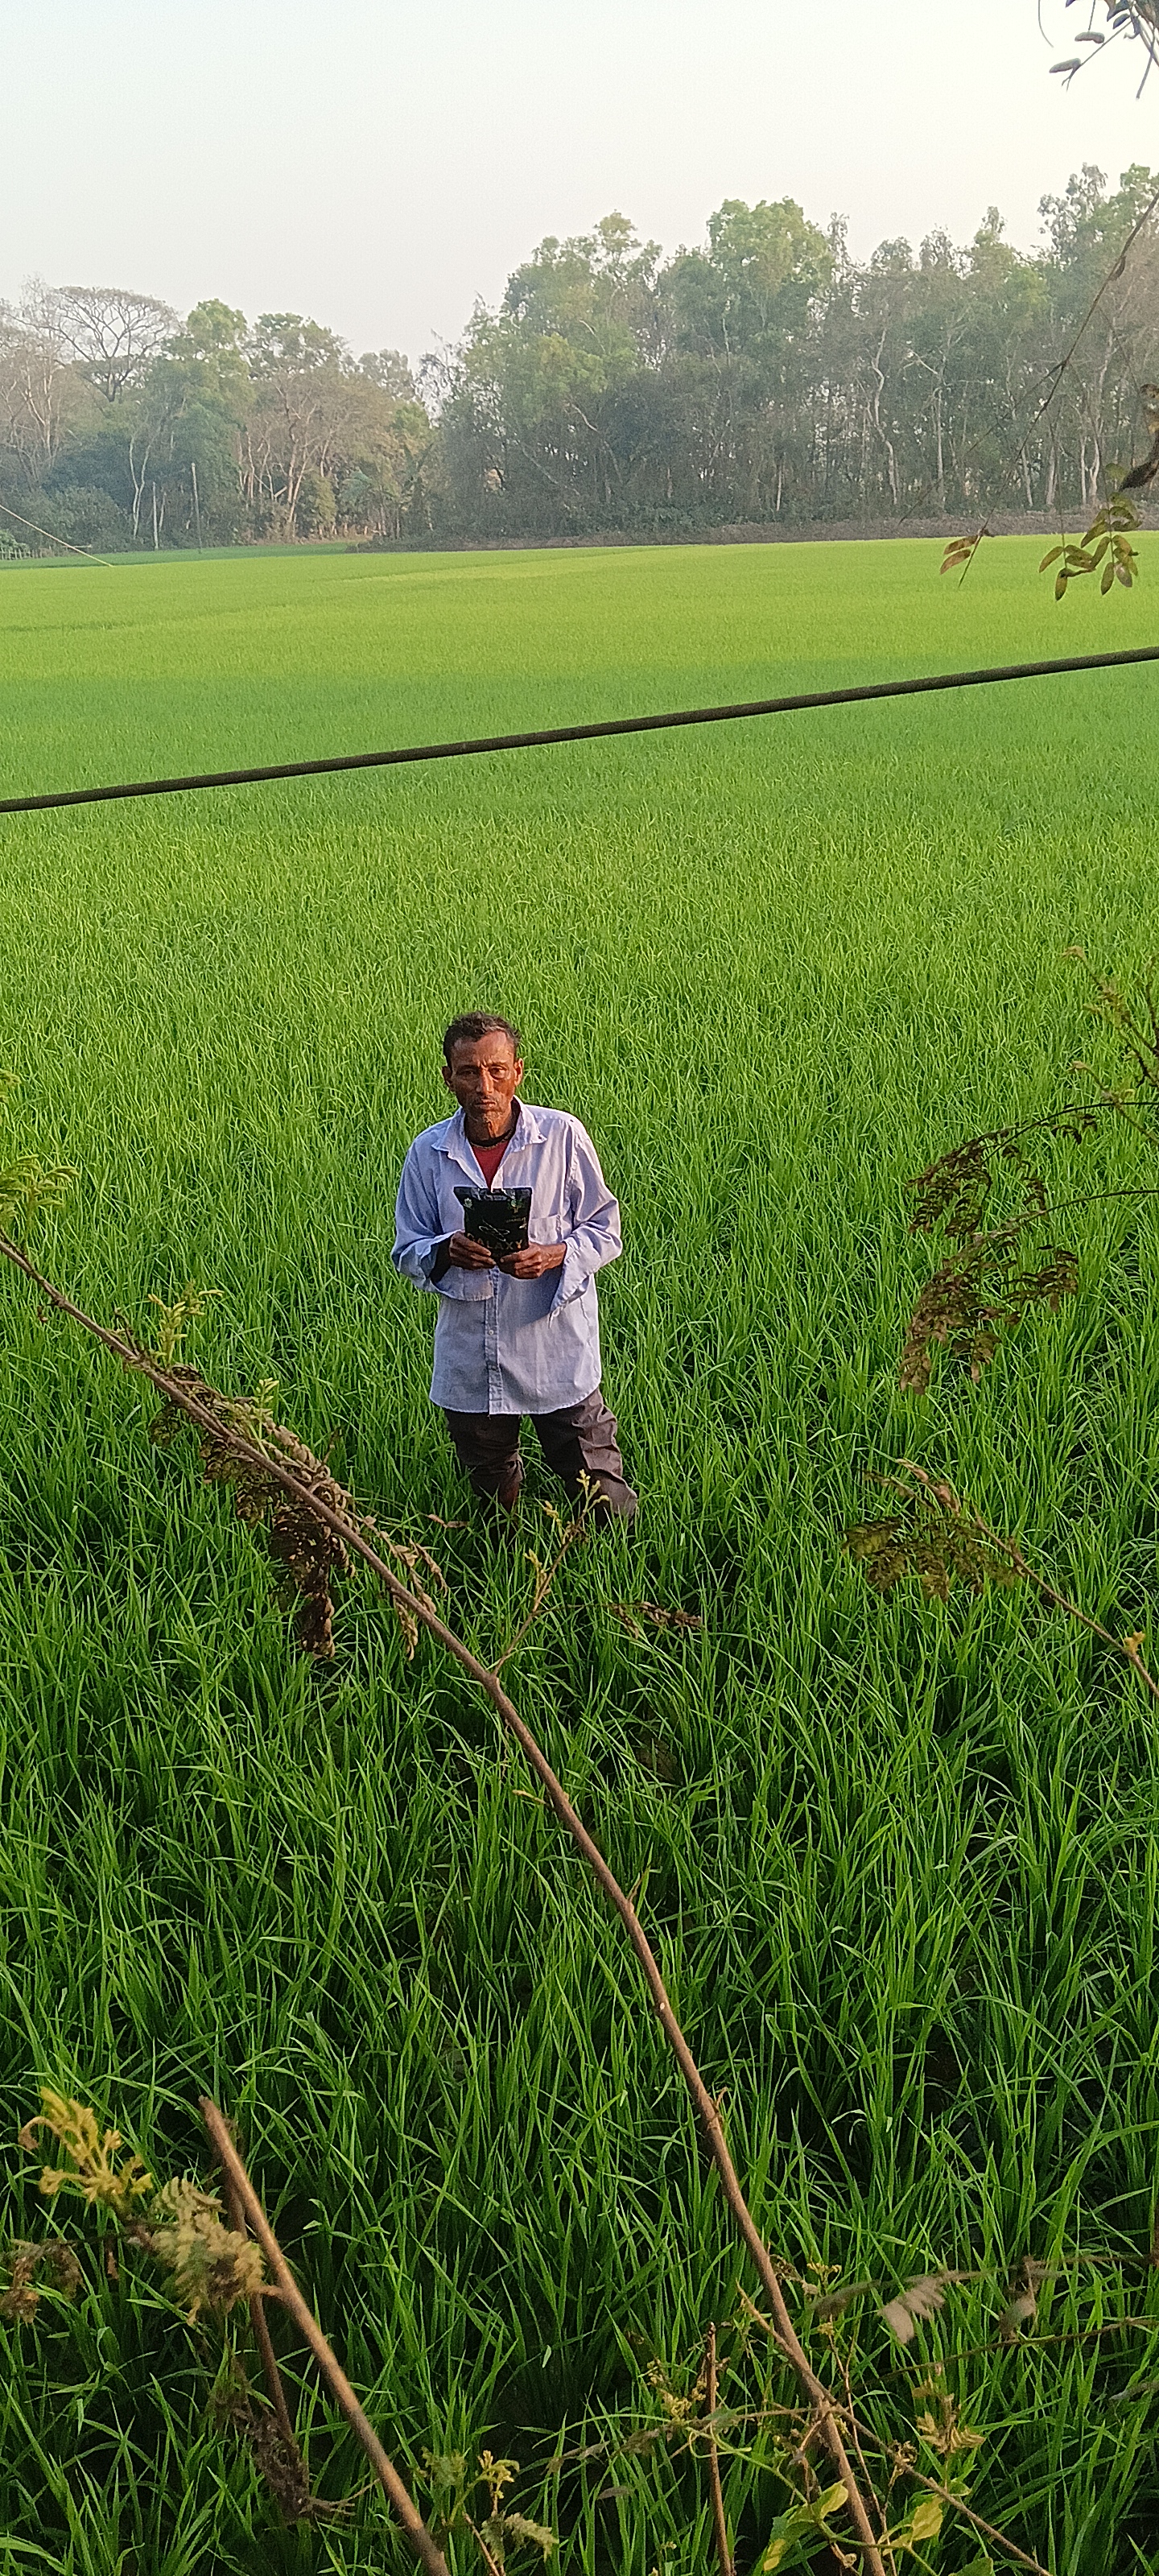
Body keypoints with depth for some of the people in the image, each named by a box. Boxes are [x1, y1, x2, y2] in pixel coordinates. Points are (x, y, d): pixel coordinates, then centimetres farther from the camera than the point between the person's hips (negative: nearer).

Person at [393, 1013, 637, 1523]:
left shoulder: (562, 1136, -7)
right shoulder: (428, 1152, -1)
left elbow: (605, 1230, 0)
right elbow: (407, 1251, 6)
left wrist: (555, 1255, -21)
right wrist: (446, 1252, -18)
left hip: (558, 1353, -2)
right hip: (469, 1362, 2)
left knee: (603, 1502, 1)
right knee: (490, 1500, 18)